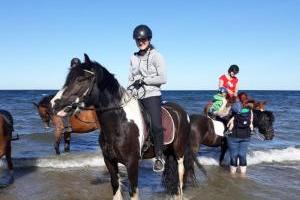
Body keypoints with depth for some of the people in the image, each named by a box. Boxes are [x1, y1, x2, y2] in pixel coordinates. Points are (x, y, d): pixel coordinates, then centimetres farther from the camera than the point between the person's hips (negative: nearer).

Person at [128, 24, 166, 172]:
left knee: (156, 125, -19)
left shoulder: (156, 56, -2)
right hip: (136, 96, 6)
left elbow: (162, 78, -9)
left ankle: (159, 157, -5)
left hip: (152, 95, -6)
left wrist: (144, 80, -12)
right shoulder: (133, 58, 14)